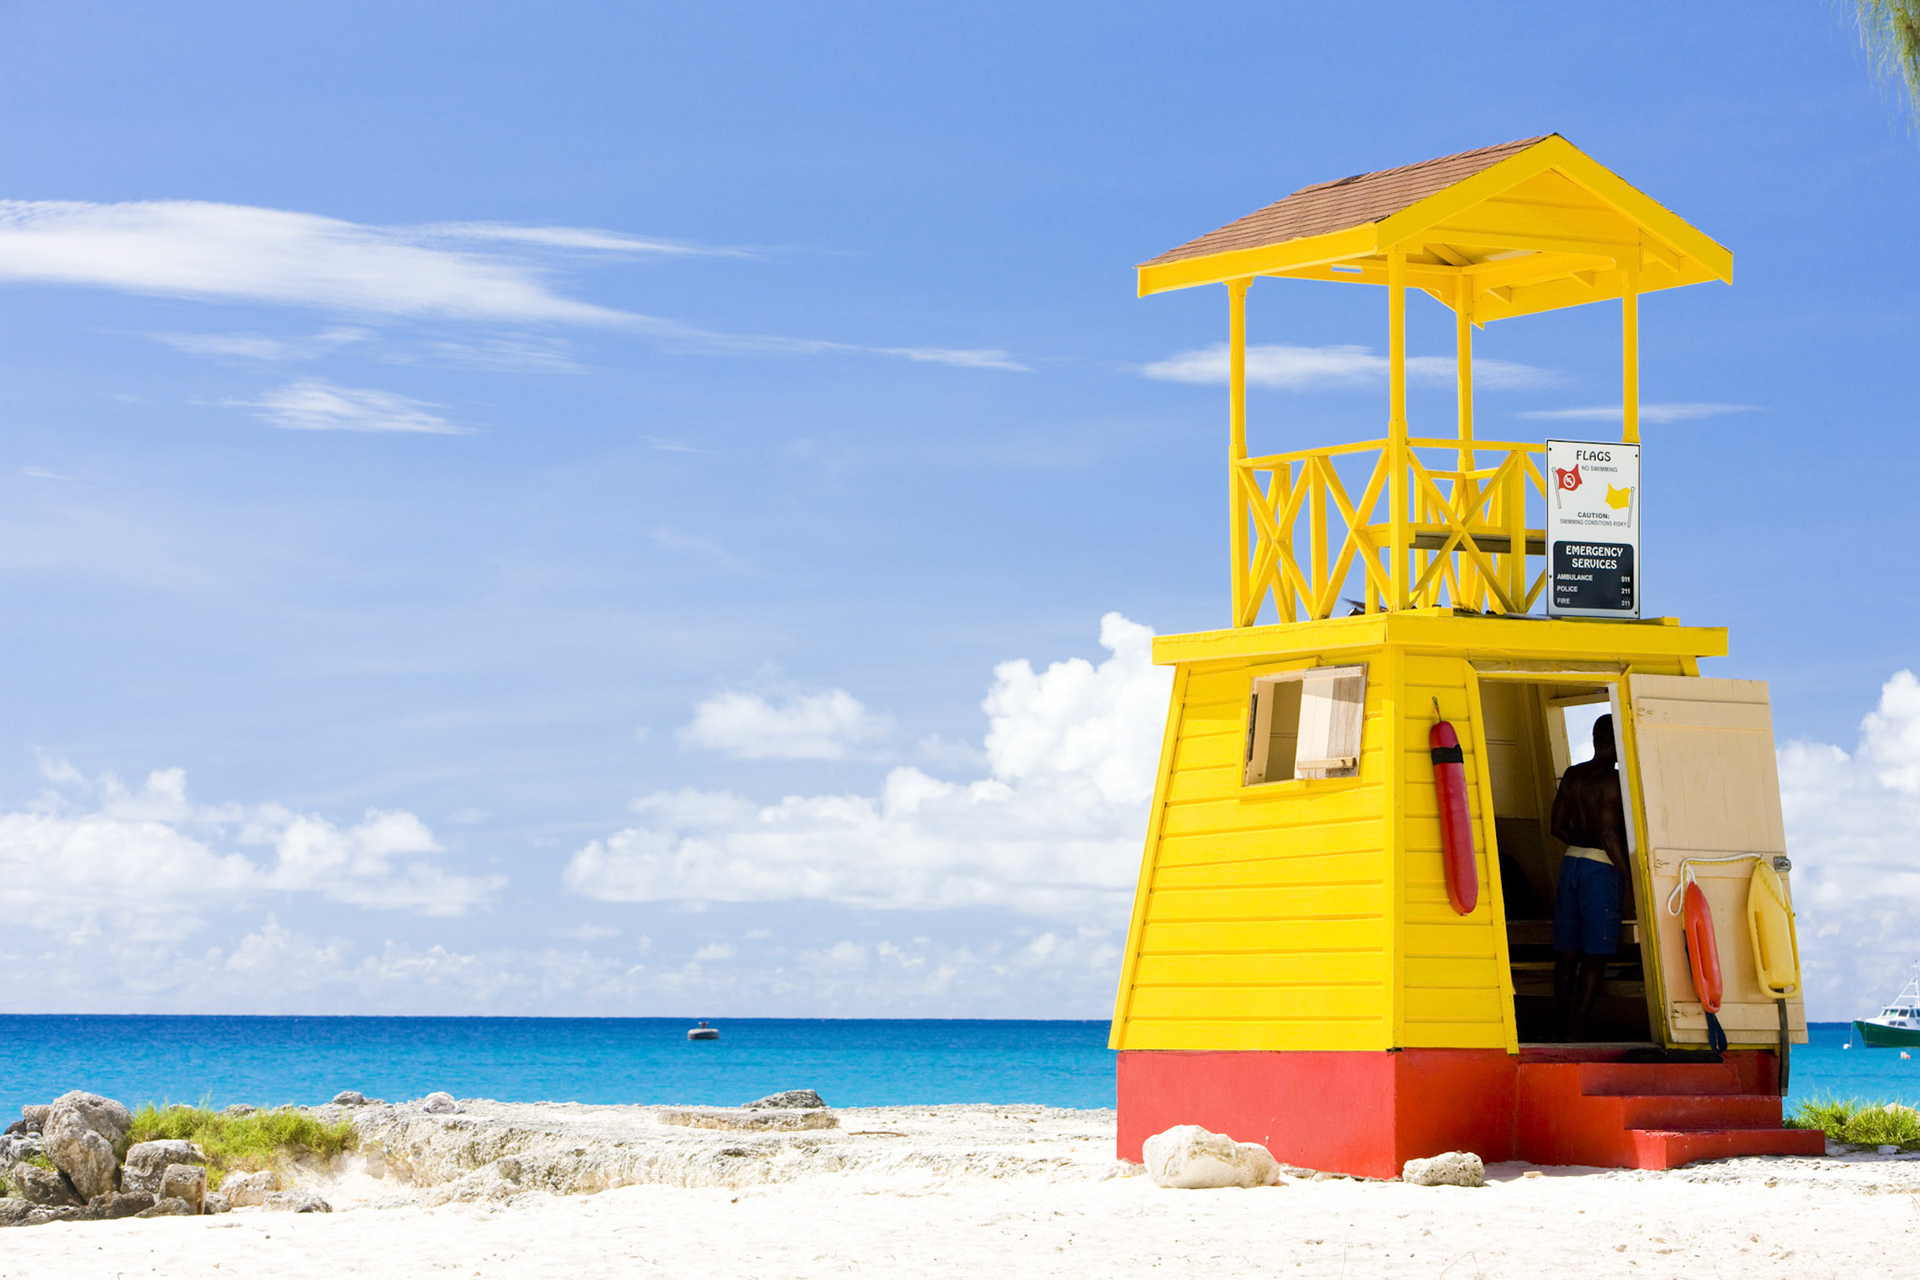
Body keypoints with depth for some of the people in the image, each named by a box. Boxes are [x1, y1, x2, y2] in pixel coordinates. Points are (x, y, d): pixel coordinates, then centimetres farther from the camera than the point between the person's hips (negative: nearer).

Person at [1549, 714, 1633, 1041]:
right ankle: (1576, 1030, -7)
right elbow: (1609, 833, -19)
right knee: (1595, 957, -4)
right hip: (1602, 867, -7)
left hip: (1572, 862, 7)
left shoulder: (1572, 776, 9)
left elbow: (1559, 826, 13)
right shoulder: (1612, 779, -13)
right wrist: (1629, 876, -15)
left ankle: (1562, 1026, 12)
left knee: (1568, 952, 9)